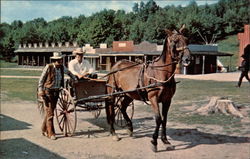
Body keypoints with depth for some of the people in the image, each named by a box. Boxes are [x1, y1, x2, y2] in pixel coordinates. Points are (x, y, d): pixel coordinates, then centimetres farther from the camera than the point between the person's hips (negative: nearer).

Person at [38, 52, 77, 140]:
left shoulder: (62, 67, 5)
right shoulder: (48, 67, -10)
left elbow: (69, 73, 25)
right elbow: (41, 79, -6)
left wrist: (76, 80, 23)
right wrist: (40, 90, -13)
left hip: (56, 92, 5)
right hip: (48, 91, -5)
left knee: (49, 111, 13)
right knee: (50, 112, -7)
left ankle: (44, 130, 27)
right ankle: (51, 133, -2)